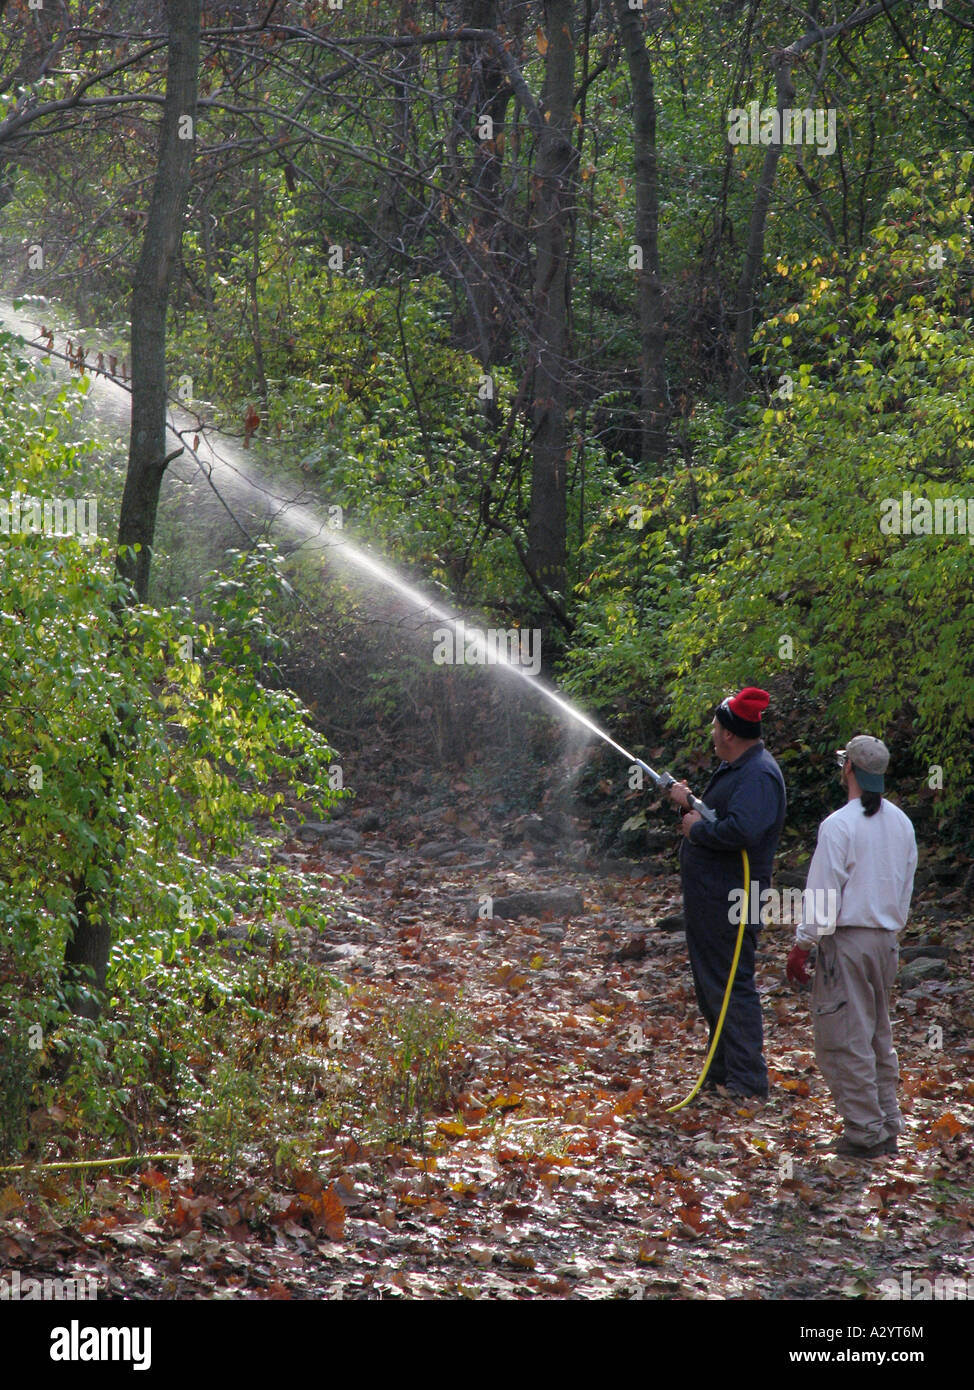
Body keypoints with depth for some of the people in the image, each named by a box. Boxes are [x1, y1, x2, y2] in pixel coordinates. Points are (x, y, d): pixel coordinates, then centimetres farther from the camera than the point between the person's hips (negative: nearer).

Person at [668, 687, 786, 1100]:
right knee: (711, 986, 18)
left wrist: (698, 829, -19)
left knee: (731, 986, -9)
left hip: (729, 900, -11)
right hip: (709, 896, 11)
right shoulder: (734, 769, 17)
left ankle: (746, 1084, -6)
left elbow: (741, 830, -33)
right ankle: (720, 1076, 28)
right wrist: (690, 804, 12)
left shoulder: (759, 775, -19)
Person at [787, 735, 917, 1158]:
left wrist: (802, 945, -7)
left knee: (845, 1039, -2)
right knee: (878, 1037, 15)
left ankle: (865, 1131, -3)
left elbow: (823, 894, -13)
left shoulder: (839, 824, -14)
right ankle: (887, 1127, 17)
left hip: (847, 940, -7)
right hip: (886, 940, 7)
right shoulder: (901, 823, 9)